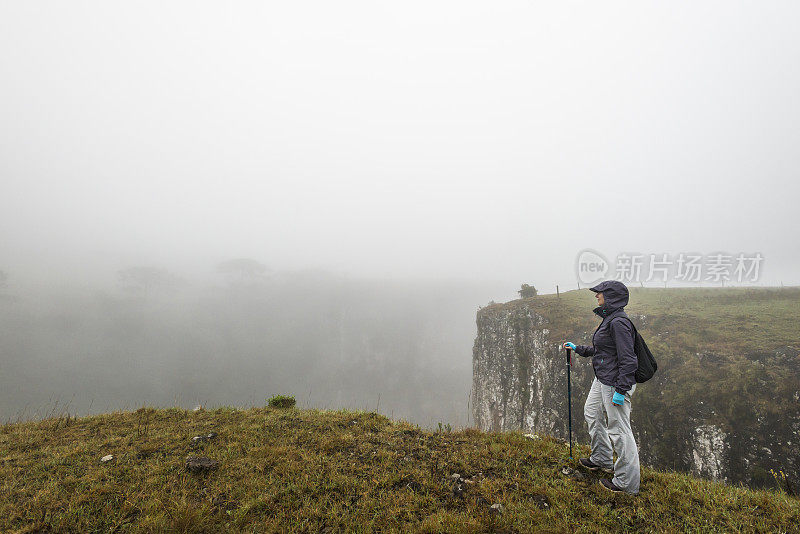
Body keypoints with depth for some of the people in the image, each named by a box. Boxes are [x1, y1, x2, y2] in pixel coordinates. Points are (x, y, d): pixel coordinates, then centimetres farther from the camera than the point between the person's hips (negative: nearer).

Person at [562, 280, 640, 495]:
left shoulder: (619, 322, -22)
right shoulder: (609, 318, 9)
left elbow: (628, 360, -24)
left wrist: (620, 391, -24)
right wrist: (578, 348, 24)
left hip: (616, 383, -11)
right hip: (602, 380, 11)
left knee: (619, 430, 0)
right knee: (592, 413, 24)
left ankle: (627, 483, 15)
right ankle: (602, 460, 42)